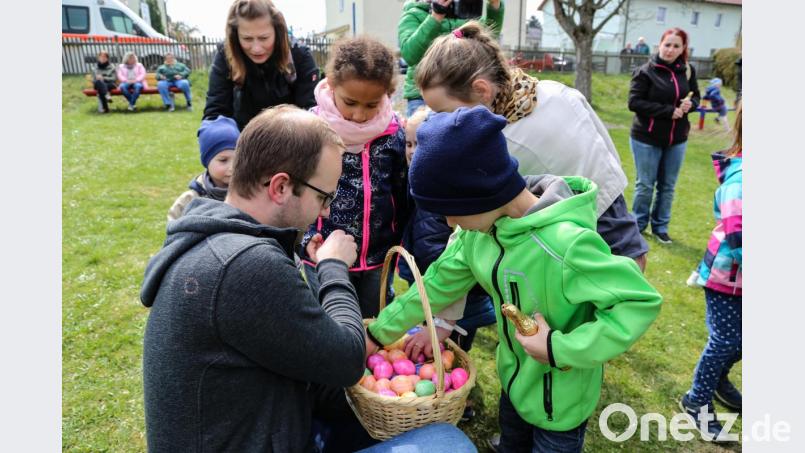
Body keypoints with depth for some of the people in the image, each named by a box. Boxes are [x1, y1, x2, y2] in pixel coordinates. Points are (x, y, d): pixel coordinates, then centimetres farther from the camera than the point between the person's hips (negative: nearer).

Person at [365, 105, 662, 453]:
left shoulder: (566, 244, -37)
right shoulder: (482, 225, -13)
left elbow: (640, 302, -30)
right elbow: (440, 282, -1)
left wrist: (559, 349, -31)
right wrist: (380, 332, 5)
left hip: (560, 398, -6)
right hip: (515, 376, 6)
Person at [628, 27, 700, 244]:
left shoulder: (688, 71, 2)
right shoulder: (646, 71, -12)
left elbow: (695, 97, 12)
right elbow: (634, 102, -17)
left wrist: (690, 104, -13)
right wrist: (669, 111, -21)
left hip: (677, 139, 4)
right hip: (647, 138, -4)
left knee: (668, 186, 12)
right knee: (645, 185, 6)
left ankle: (660, 227, 26)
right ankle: (638, 225, 23)